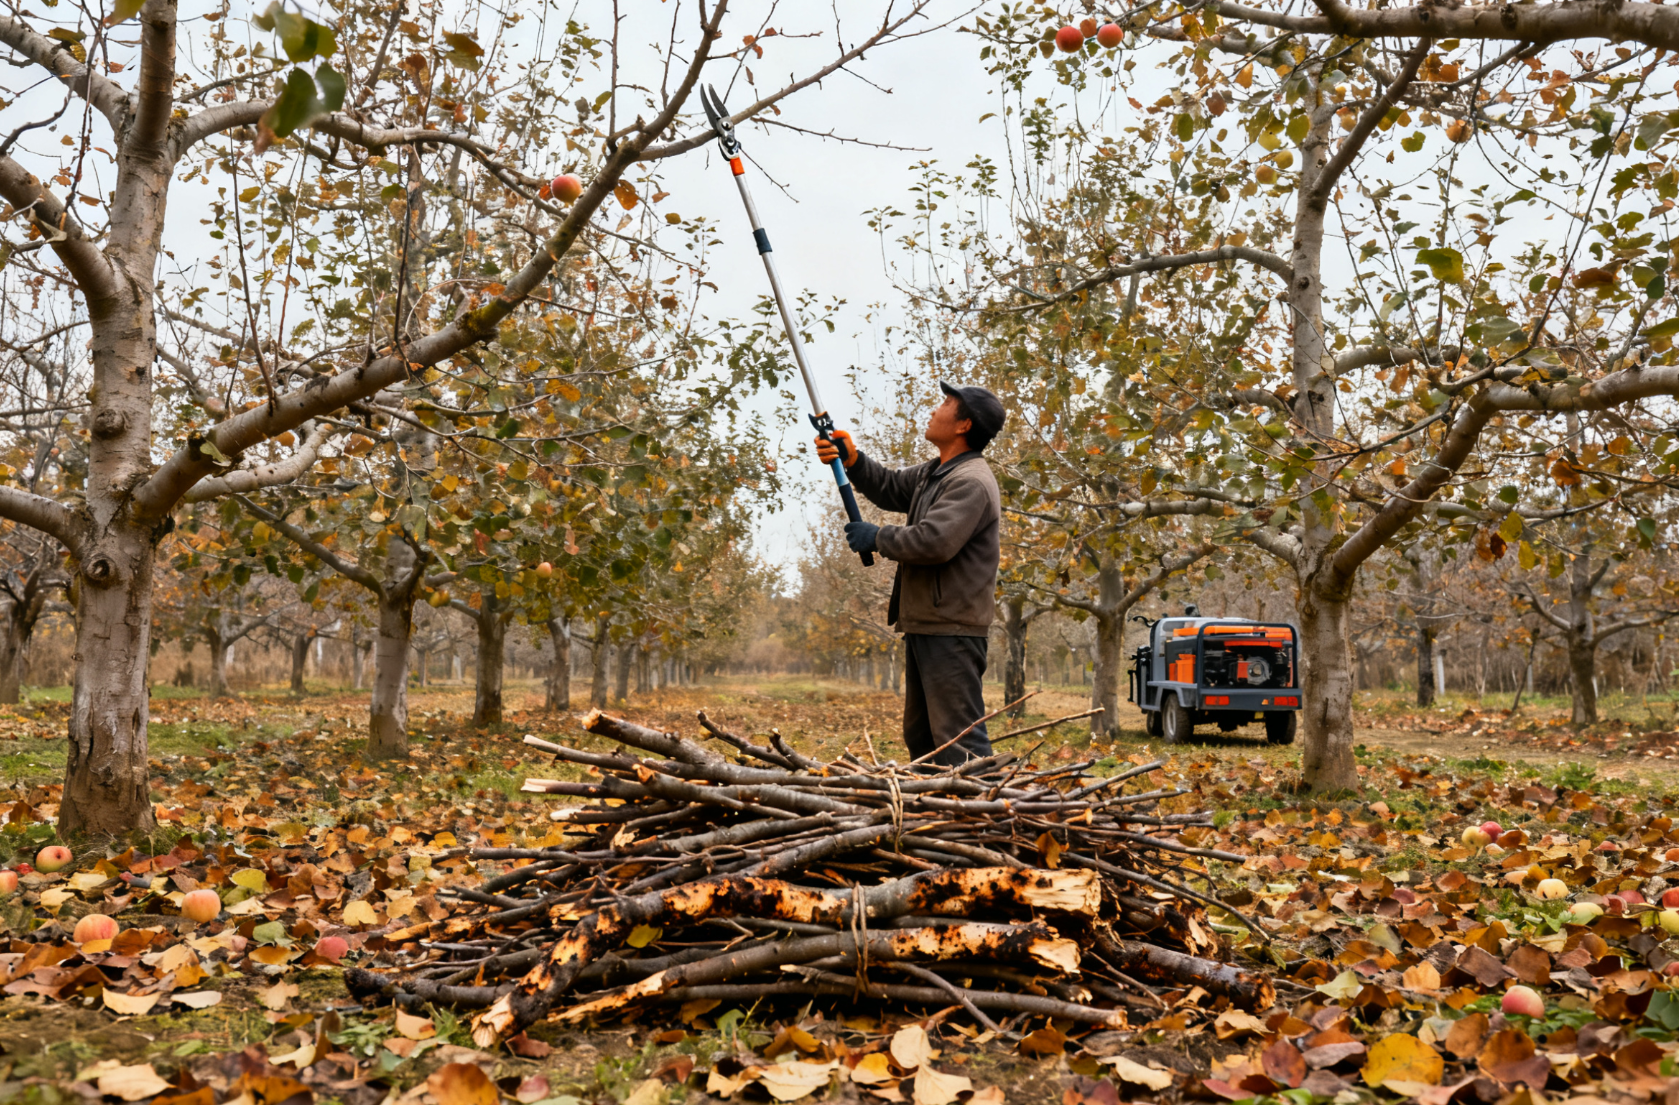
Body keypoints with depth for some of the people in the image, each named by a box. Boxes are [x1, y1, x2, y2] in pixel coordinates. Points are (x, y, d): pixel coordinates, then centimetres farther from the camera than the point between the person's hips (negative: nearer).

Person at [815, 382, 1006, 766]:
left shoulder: (971, 482, -17)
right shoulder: (936, 472, 16)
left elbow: (934, 541, -28)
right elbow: (890, 487, 26)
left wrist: (877, 538, -12)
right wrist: (852, 460, 8)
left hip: (952, 630, -11)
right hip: (925, 626, 11)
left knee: (958, 736, -11)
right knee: (920, 734, 19)